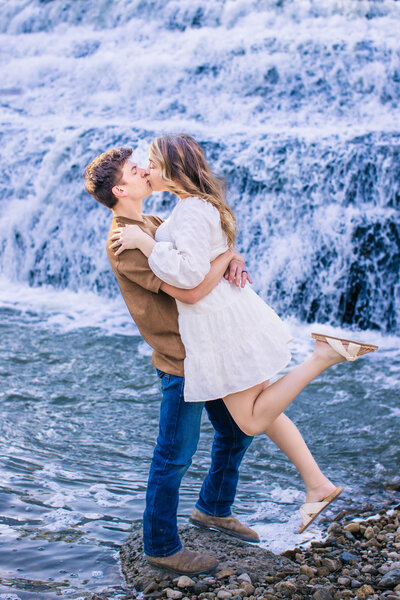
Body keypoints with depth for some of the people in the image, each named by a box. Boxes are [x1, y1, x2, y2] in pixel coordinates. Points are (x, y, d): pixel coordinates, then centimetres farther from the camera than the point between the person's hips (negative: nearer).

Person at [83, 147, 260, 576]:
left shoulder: (153, 224, 11)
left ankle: (213, 509, 42)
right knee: (175, 456, 2)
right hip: (181, 360, -9)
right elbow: (190, 291, -29)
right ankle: (161, 547, 20)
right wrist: (226, 255, -14)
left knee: (236, 432, 21)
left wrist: (235, 263, -7)